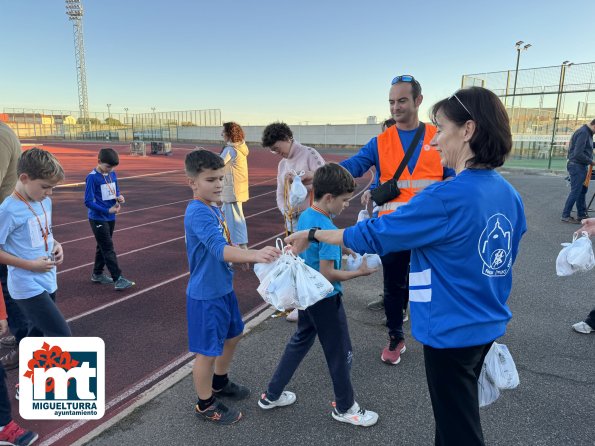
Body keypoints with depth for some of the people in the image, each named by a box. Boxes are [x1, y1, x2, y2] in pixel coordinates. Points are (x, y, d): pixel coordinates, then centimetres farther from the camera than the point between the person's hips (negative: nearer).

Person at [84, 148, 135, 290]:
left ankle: (97, 274, 31)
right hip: (98, 219, -7)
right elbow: (88, 202, -18)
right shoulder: (92, 177, -16)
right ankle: (118, 279, -5)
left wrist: (120, 198, -9)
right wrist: (107, 210, -22)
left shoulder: (113, 174, 4)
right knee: (108, 248, -7)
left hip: (110, 218, 7)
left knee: (103, 246, 17)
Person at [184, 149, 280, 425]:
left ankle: (219, 383, 48)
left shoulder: (212, 208, 5)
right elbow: (220, 249, -39)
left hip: (223, 288, 10)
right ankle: (206, 404, 30)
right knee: (207, 351, 7)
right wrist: (254, 255, -52)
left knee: (233, 335, 25)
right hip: (205, 295, -10)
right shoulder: (197, 212, -25)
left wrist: (244, 255, 8)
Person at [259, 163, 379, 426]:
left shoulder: (305, 216, 0)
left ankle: (272, 395, 35)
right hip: (325, 298, -9)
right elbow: (327, 274, -25)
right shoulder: (327, 228, -26)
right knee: (340, 353, 10)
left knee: (300, 341, 24)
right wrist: (359, 272, -15)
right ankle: (345, 408, 31)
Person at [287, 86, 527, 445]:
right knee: (459, 413, 27)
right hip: (487, 327, 8)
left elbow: (373, 235, -21)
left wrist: (311, 234, -8)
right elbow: (503, 263, 9)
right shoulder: (510, 195, -1)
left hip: (452, 332, -8)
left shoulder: (447, 197, -26)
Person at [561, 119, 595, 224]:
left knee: (583, 190, 15)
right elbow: (578, 154, -24)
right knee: (575, 191, -6)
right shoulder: (583, 132, -18)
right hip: (577, 166, -10)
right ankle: (566, 216, 1)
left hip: (582, 166, 10)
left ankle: (582, 214, 25)